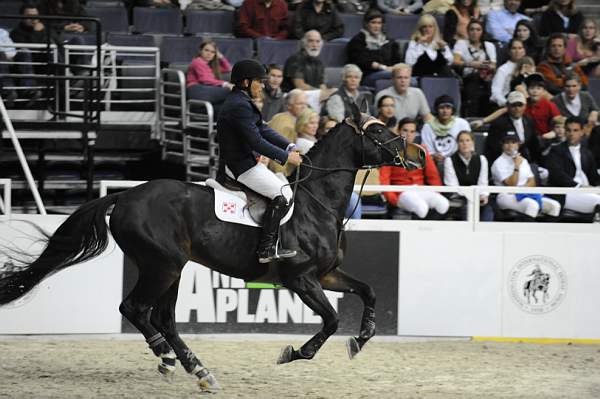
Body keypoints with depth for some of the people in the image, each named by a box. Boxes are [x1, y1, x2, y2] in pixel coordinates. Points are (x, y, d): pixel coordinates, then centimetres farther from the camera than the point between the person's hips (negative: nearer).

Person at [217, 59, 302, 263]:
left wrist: (290, 147, 3)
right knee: (283, 194, -14)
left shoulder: (242, 102, 14)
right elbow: (256, 141, -24)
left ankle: (271, 245, 16)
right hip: (240, 166, -11)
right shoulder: (239, 106, -21)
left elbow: (264, 129, 15)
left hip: (245, 160, 11)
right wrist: (286, 157, -17)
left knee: (283, 187, 18)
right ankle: (266, 248, -13)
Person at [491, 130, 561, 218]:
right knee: (532, 205, -37)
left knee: (555, 205, -16)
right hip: (507, 196, -7)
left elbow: (532, 182, 15)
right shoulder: (499, 163, -1)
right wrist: (517, 167, -16)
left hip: (526, 194, 7)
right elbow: (511, 184, -11)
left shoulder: (523, 160, 20)